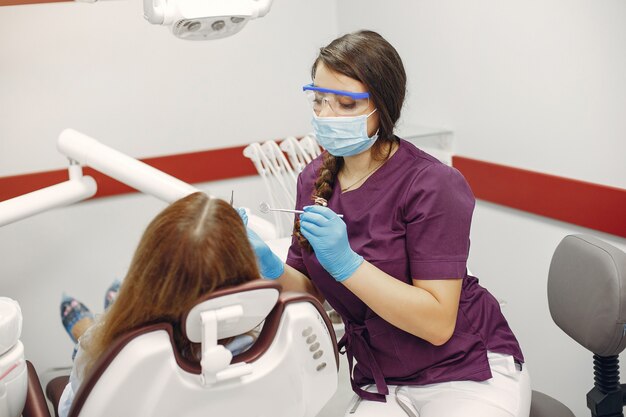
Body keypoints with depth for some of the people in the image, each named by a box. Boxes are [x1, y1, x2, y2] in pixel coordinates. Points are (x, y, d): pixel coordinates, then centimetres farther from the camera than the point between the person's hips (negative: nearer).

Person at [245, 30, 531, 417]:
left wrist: (346, 262, -29)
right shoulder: (315, 179, -1)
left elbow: (438, 323, -21)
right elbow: (312, 291, 4)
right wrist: (270, 267, -15)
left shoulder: (431, 185, -18)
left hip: (469, 370, -4)